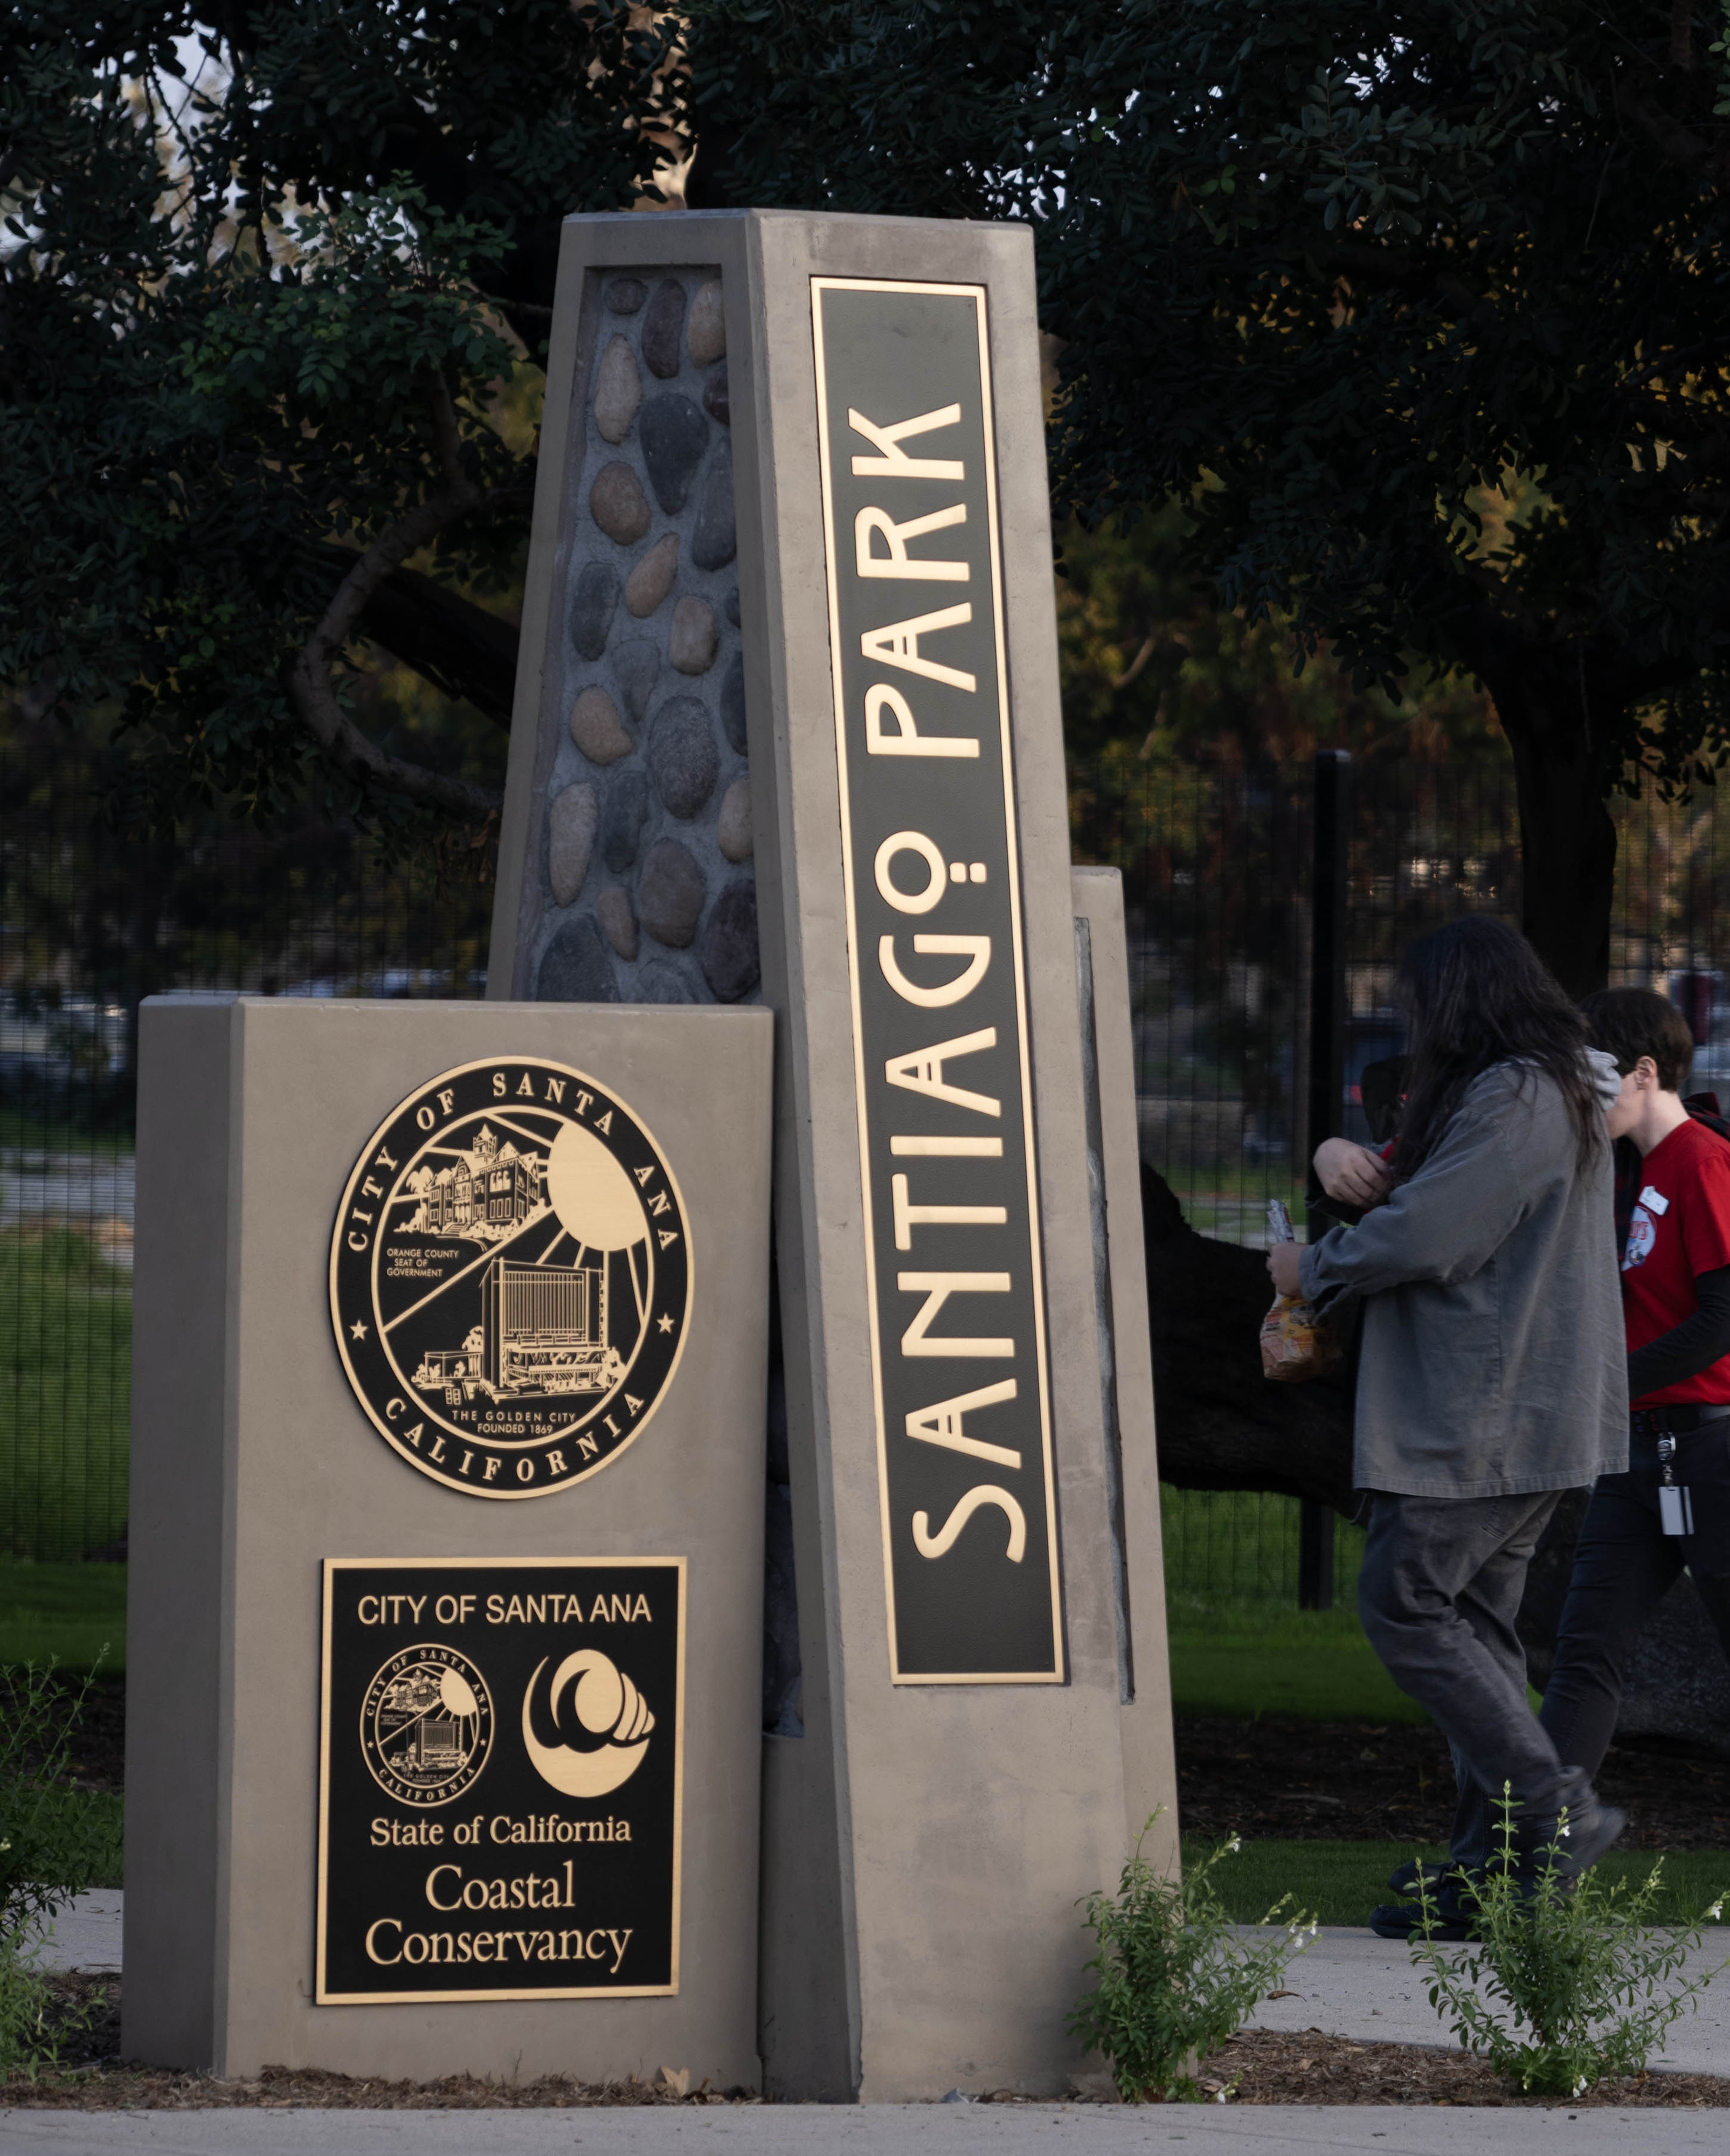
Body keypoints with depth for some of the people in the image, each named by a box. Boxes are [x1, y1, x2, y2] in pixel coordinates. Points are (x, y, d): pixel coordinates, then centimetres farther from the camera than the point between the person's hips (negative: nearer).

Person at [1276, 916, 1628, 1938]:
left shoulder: (1512, 1103, -16)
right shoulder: (1561, 1092, 19)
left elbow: (1421, 1239, -19)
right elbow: (1441, 1198, 27)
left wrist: (1312, 1268, -2)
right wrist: (1358, 1167, 9)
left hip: (1485, 1420, -11)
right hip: (1530, 1421, 11)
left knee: (1407, 1605, -9)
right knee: (1475, 1619, 10)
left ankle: (1559, 1807, -12)